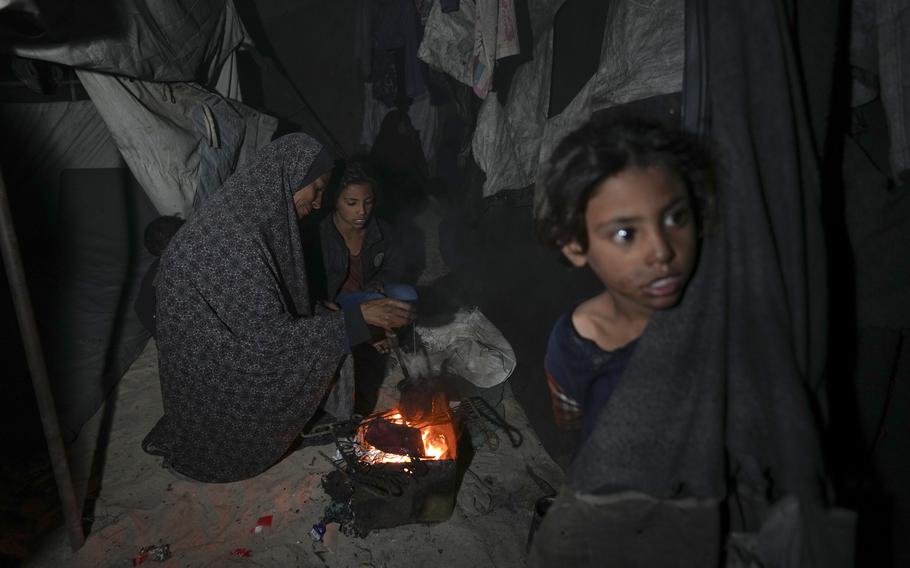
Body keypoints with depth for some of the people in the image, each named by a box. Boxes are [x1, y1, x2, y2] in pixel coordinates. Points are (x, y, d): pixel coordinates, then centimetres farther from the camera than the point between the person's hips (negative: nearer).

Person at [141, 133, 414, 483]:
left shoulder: (257, 217, -2)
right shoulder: (236, 239, -31)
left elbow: (278, 306, 6)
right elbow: (269, 337, -28)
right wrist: (357, 318, -24)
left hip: (230, 338, 8)